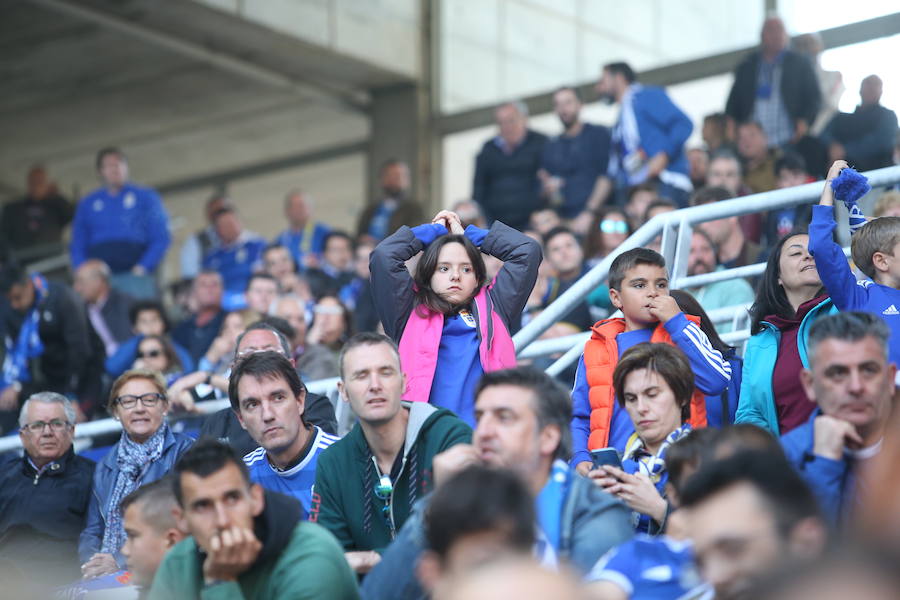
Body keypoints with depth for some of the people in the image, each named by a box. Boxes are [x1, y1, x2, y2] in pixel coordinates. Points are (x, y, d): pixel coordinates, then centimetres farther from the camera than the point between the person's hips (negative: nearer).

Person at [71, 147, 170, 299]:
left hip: (134, 274, -2)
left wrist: (143, 268, -9)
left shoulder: (146, 197, 12)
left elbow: (161, 239, 4)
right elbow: (77, 245, 18)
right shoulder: (88, 204, 20)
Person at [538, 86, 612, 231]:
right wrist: (548, 190, -1)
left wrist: (589, 212, -11)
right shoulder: (550, 147, 20)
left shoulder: (599, 134, 8)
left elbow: (607, 177, -2)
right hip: (563, 221, 3)